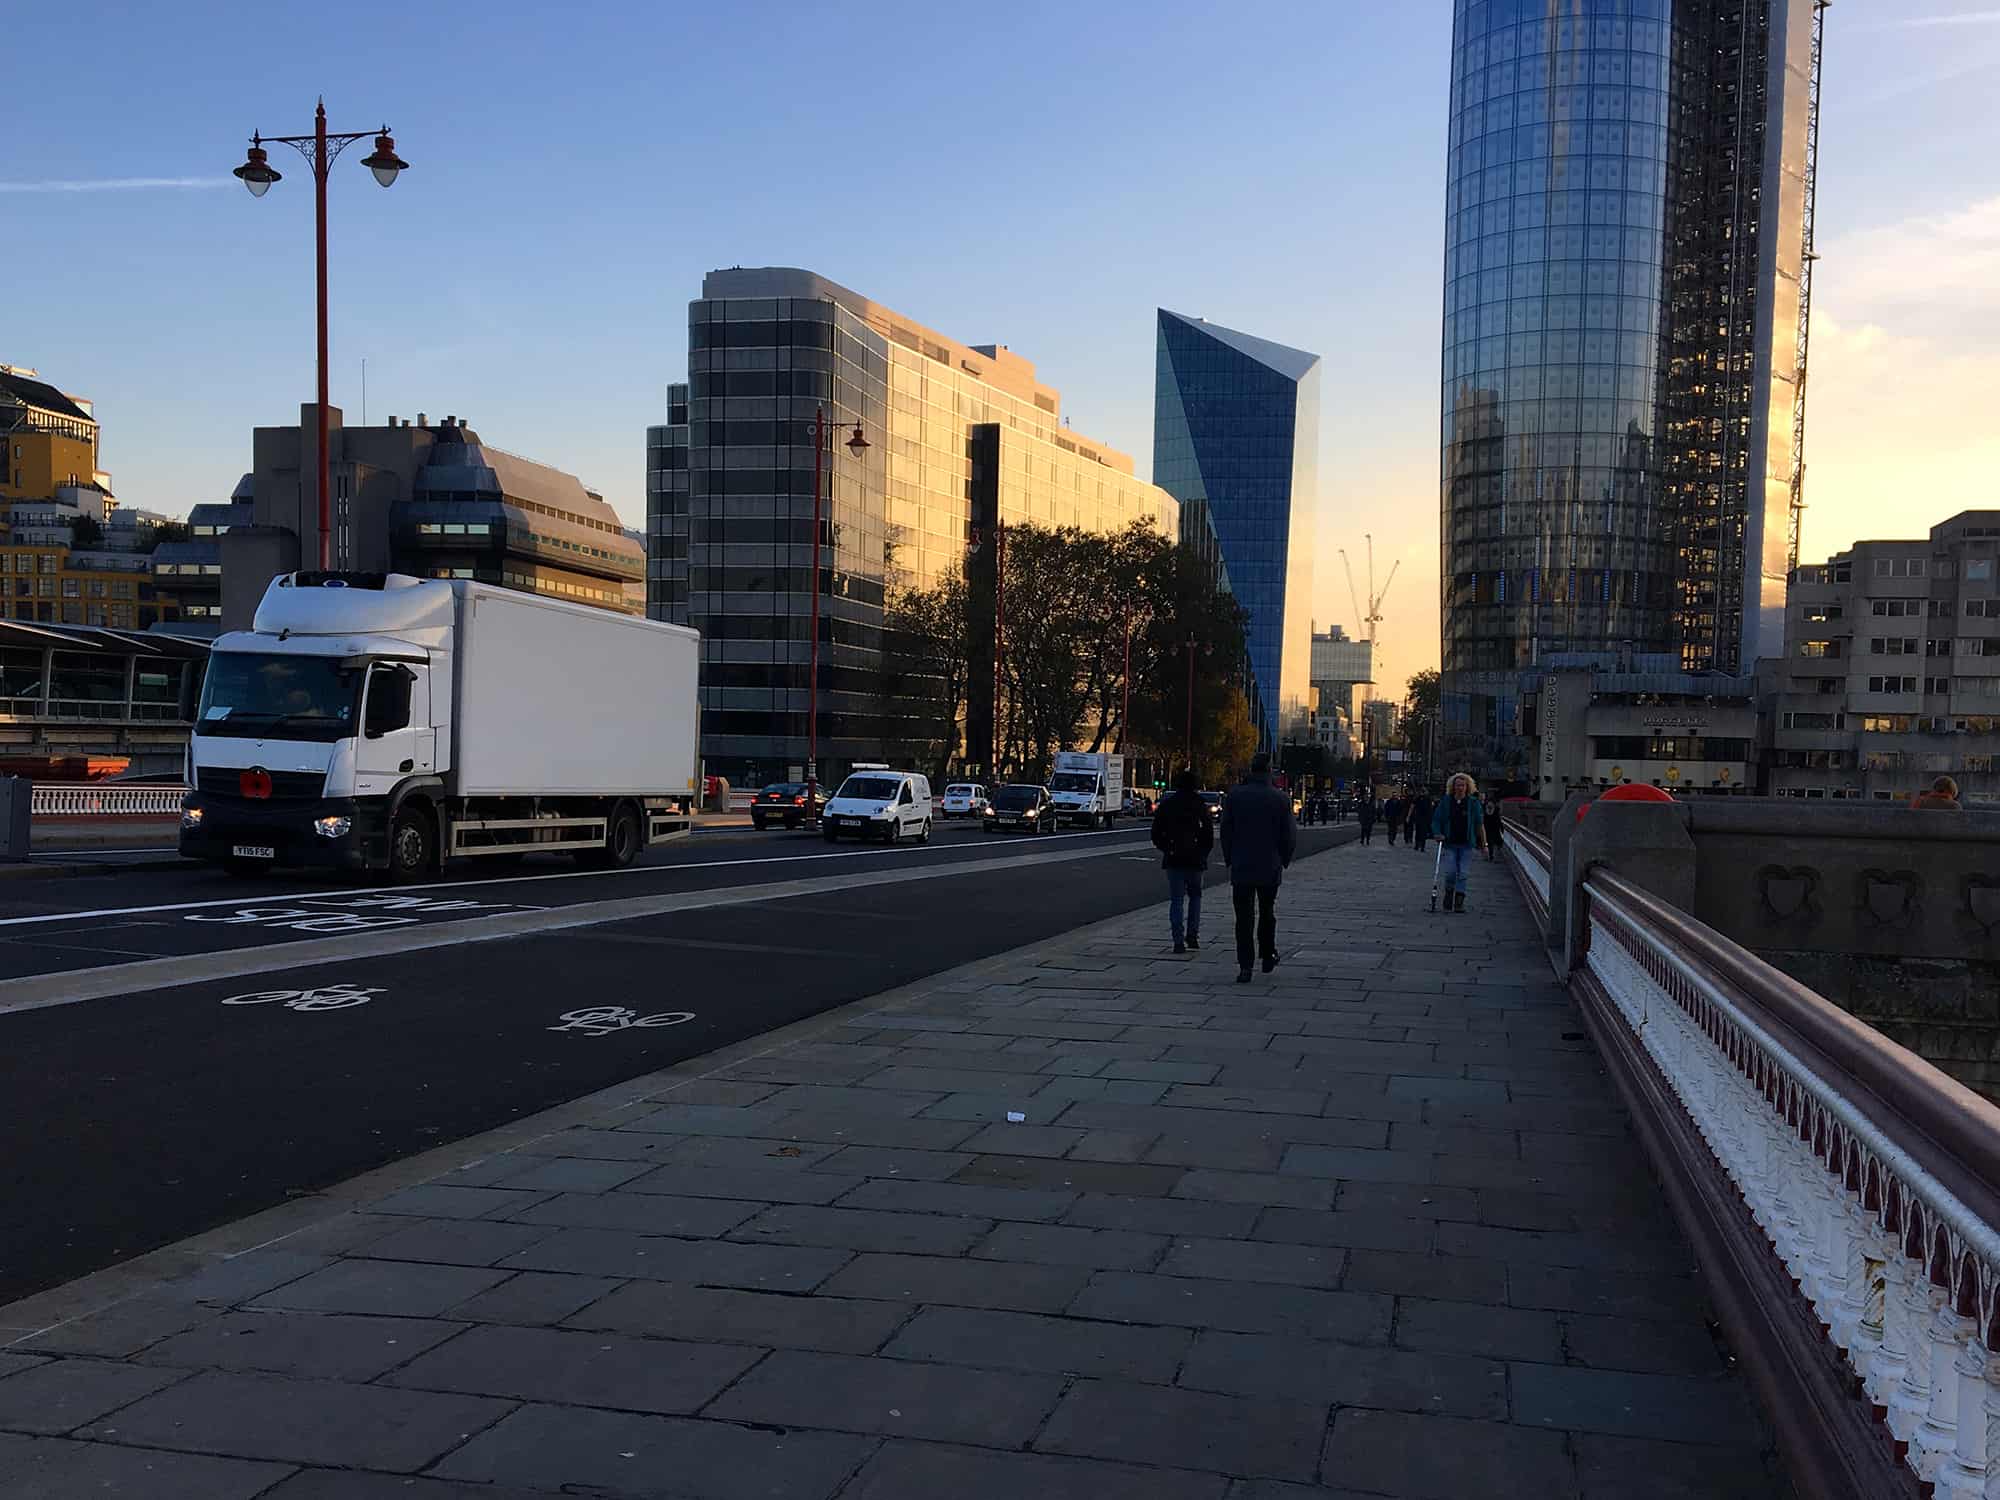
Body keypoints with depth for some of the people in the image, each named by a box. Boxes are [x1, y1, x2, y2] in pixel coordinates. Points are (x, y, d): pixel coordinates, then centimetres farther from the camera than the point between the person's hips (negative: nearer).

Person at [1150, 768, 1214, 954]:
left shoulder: (1166, 805, 2)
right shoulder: (1199, 806, -2)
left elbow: (1156, 834, 4)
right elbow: (1208, 834, -1)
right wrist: (1203, 853, 12)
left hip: (1173, 859, 1)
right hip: (1194, 859, -1)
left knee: (1176, 900, 3)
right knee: (1195, 895, 17)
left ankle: (1179, 941, -3)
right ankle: (1192, 935, 5)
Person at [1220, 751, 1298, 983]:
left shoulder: (1235, 795, -4)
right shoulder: (1279, 798, -6)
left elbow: (1226, 831, -1)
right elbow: (1290, 835, -3)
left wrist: (1229, 859, 9)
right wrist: (1283, 861, 11)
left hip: (1241, 868, 0)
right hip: (1270, 868, 1)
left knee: (1243, 917, 2)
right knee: (1267, 913, 20)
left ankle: (1245, 966, -4)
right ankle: (1267, 955, 26)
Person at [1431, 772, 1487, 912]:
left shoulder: (1473, 803, 2)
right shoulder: (1446, 802, 3)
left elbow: (1480, 824, 3)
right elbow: (1436, 820, 9)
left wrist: (1483, 843, 0)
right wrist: (1438, 834, -7)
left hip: (1466, 844, 0)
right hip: (1449, 843, 0)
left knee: (1462, 873, -1)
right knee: (1450, 872, -6)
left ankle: (1459, 902, 4)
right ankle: (1449, 894, 18)